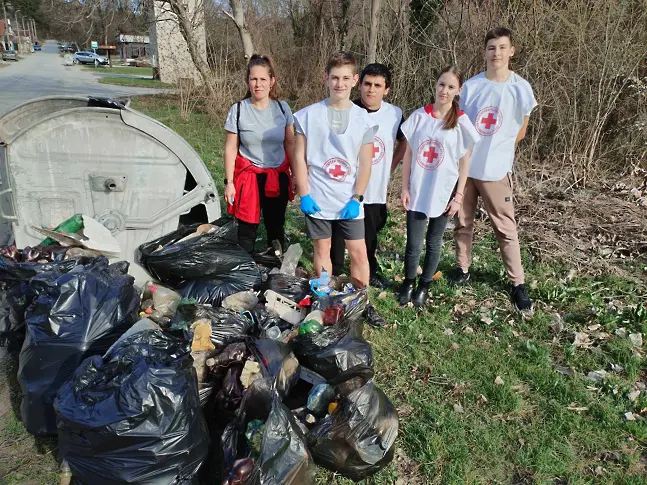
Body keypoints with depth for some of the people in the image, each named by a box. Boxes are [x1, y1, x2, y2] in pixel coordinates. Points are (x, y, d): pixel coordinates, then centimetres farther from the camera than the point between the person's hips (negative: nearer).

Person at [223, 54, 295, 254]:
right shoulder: (238, 109, -8)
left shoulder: (282, 108, -2)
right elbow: (230, 149, -3)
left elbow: (290, 144, 5)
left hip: (278, 176, 2)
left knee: (276, 227, 14)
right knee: (247, 229, 3)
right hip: (248, 176, -2)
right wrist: (229, 182, -5)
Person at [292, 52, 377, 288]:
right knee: (322, 250, 12)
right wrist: (304, 195, -7)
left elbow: (365, 164, 1)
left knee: (359, 253, 3)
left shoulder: (363, 119, 0)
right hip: (318, 199, 0)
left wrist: (356, 199, -6)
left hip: (349, 201, 1)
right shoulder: (309, 115, -3)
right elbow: (300, 157, -1)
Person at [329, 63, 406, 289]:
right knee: (338, 235, 7)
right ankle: (334, 276, 24)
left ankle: (370, 273, 38)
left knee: (369, 235, 18)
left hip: (375, 190, 3)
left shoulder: (395, 114, -2)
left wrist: (390, 166, 7)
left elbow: (405, 142, 16)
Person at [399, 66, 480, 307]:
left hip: (443, 193, 0)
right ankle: (408, 283, 27)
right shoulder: (419, 116, -1)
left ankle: (424, 286, 31)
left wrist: (458, 196, -4)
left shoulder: (461, 122, -5)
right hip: (417, 191, 1)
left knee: (433, 242, 12)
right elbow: (408, 154, 2)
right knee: (413, 243, 3)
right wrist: (405, 188, -1)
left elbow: (464, 162, -1)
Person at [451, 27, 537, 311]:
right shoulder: (470, 86, 0)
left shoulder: (521, 88, -3)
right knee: (463, 222, 11)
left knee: (506, 228, 3)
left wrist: (497, 150, 9)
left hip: (495, 170, -1)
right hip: (463, 166, 2)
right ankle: (463, 268, 29)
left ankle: (517, 283, 12)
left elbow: (520, 131, 9)